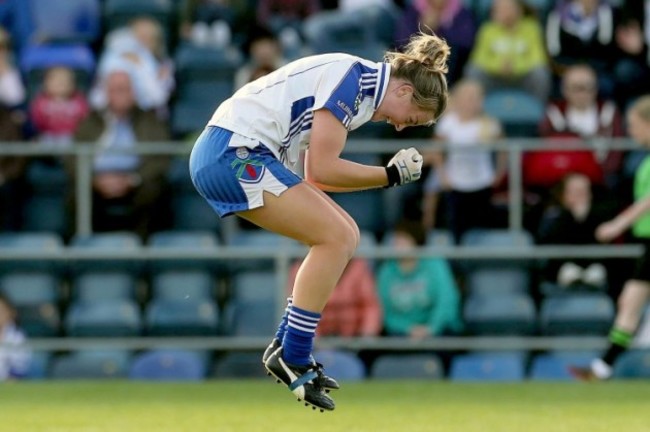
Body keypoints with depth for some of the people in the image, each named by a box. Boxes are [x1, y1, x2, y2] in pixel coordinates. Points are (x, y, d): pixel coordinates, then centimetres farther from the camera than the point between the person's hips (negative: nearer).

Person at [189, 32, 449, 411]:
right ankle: (290, 357, -8)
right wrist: (391, 176, -6)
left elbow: (317, 172, 14)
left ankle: (287, 347, 12)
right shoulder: (352, 79, -14)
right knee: (336, 236, -12)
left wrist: (390, 174, 8)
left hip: (234, 154, 10)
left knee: (343, 237, 9)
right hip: (233, 152, -10)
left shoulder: (359, 87, 16)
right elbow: (322, 169, -16)